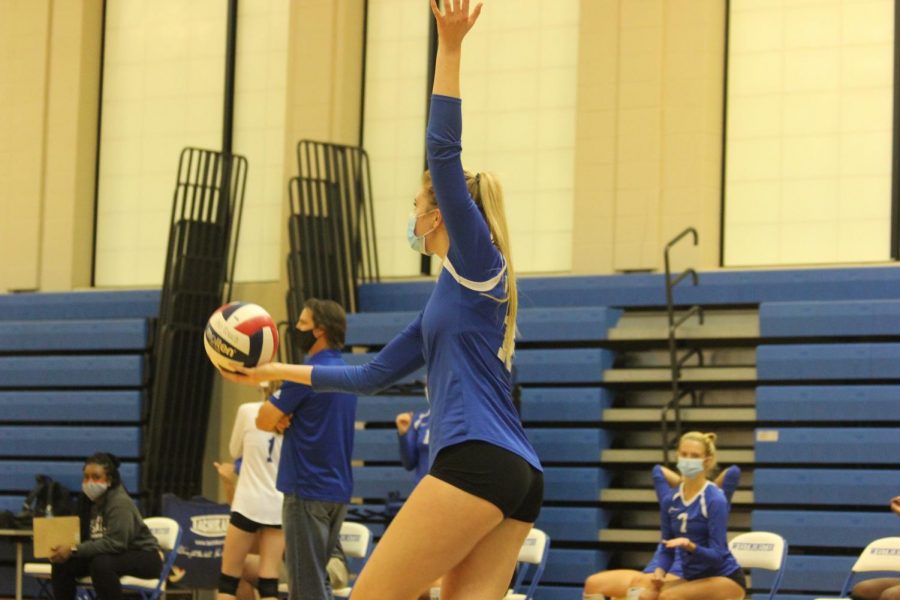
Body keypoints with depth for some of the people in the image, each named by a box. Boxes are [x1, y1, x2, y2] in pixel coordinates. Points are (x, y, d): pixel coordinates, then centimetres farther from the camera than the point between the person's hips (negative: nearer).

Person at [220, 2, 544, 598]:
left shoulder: (478, 261, 3)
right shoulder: (448, 296, 28)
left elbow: (444, 152, -11)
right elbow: (371, 375, 34)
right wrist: (276, 372, 39)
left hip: (477, 461, -9)